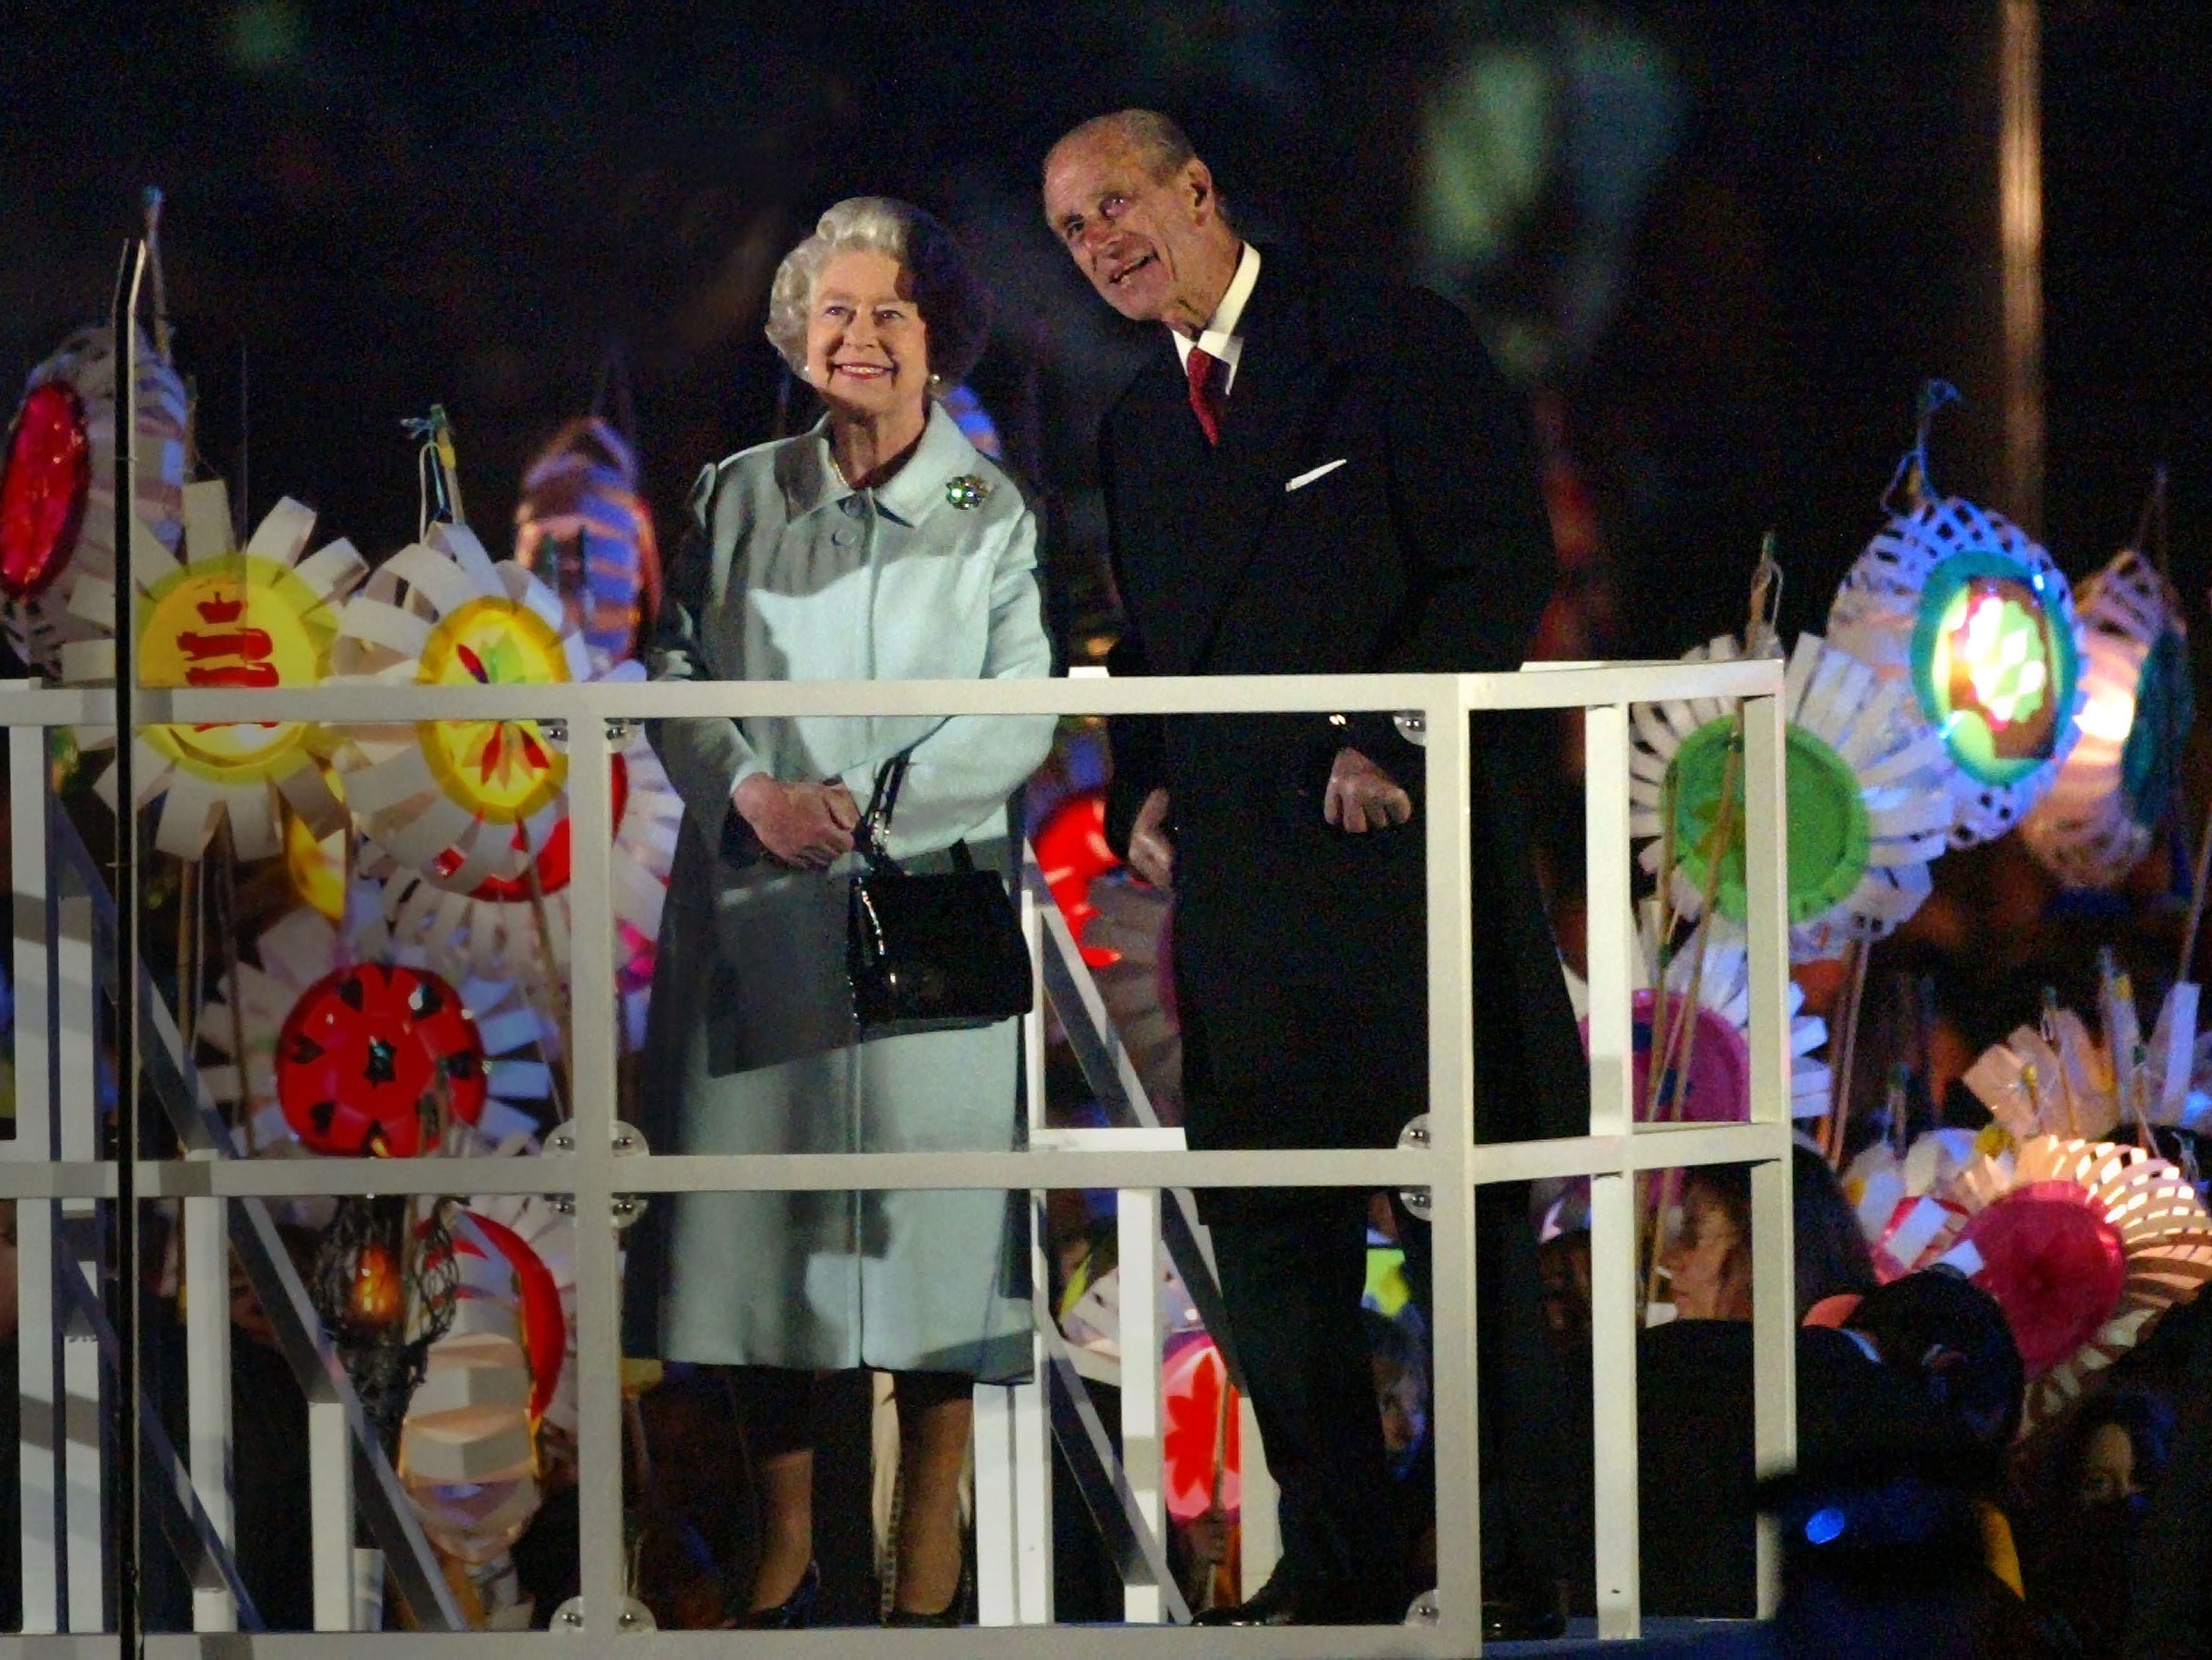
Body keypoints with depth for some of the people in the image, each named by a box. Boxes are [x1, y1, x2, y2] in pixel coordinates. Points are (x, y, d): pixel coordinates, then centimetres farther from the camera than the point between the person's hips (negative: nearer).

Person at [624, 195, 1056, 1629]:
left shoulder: (995, 516, 4)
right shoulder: (737, 500, 11)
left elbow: (1019, 724, -2)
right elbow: (676, 680, 8)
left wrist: (866, 805, -13)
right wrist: (752, 792, -10)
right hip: (757, 919, 2)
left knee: (927, 1234, -4)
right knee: (759, 1219, 2)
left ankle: (929, 1581, 3)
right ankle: (784, 1562, 11)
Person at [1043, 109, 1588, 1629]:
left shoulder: (1393, 342, -1)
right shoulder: (1138, 427, 19)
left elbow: (1501, 560, -7)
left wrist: (1392, 743, -16)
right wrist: (1141, 793, 7)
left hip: (1410, 835, -6)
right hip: (1240, 868, 6)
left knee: (1474, 1215, -1)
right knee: (1266, 1224, 4)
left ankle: (1512, 1559, 5)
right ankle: (1337, 1564, 11)